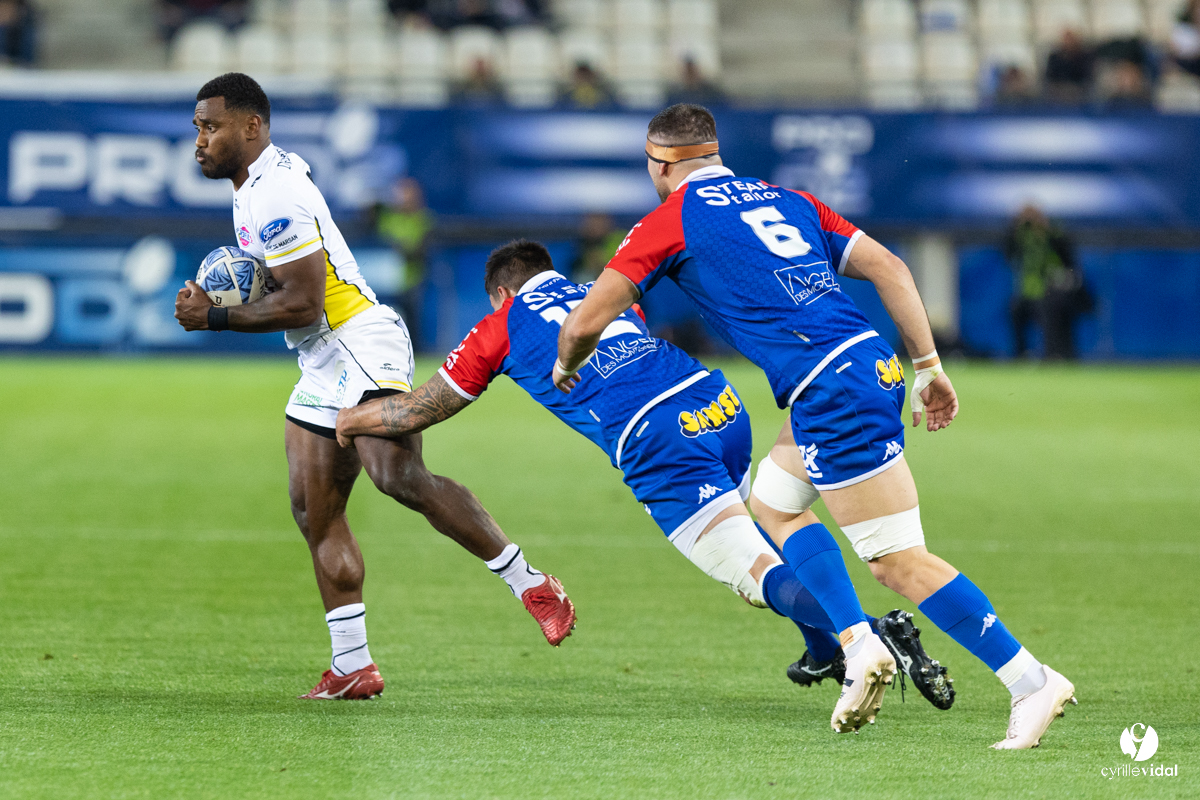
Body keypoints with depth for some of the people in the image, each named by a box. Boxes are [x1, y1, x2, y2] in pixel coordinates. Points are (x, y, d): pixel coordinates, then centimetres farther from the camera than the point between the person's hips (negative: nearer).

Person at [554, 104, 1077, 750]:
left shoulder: (669, 223, 3)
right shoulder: (787, 199, 21)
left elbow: (586, 322, 1)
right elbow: (888, 268, 14)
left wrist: (566, 368, 23)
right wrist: (928, 368, 16)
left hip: (835, 394, -8)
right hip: (871, 361, 8)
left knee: (900, 561, -7)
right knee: (773, 503, 24)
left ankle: (1031, 682, -10)